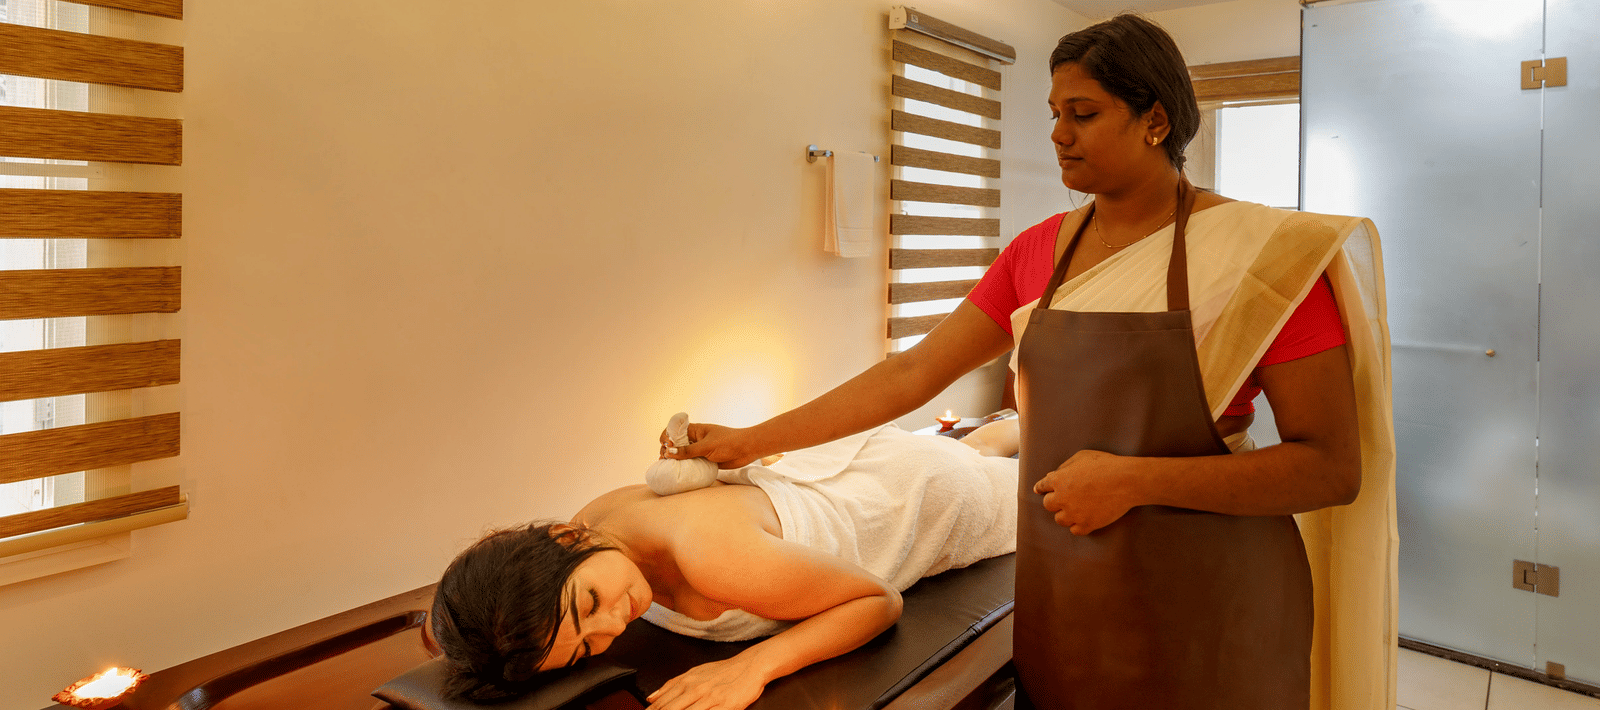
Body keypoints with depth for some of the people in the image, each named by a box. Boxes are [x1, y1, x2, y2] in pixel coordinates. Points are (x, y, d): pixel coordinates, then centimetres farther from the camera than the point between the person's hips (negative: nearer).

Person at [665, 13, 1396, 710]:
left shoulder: (1263, 254, -12)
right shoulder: (1040, 252, 3)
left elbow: (1334, 467, -13)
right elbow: (914, 372, 1)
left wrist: (1134, 480, -22)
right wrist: (751, 441, -1)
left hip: (1204, 622, -4)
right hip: (1060, 602, 4)